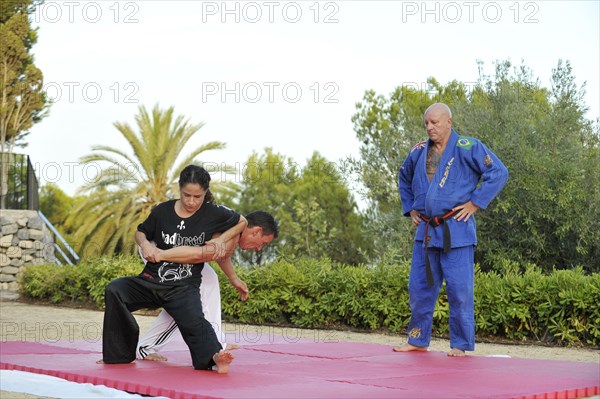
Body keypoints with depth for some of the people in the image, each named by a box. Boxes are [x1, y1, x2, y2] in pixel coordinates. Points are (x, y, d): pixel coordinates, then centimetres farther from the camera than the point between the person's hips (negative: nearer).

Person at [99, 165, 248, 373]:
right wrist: (144, 244, -5)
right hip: (152, 281, 2)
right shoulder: (163, 211, 1)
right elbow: (140, 231, 18)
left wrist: (222, 239, -2)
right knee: (114, 290, -23)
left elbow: (242, 222, 15)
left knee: (194, 322, -33)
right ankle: (120, 354, -14)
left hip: (184, 287, -2)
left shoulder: (213, 214, -2)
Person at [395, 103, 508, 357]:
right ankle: (418, 341, 21)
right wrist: (410, 209, 20)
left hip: (456, 231, -6)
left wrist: (474, 203, -10)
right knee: (419, 287, 9)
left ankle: (460, 345, 5)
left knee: (459, 290, -3)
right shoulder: (419, 152, 11)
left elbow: (499, 173, -8)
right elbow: (404, 178, 31)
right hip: (426, 230, 6)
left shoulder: (467, 148, -6)